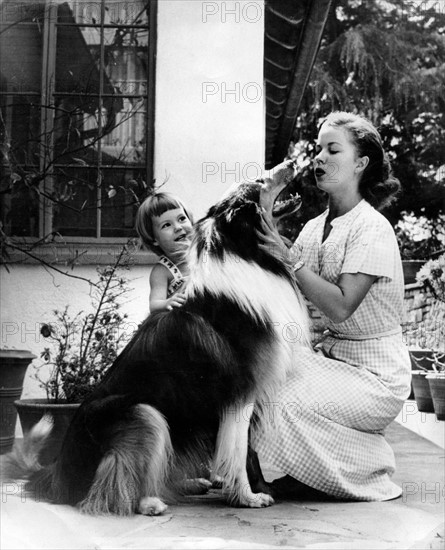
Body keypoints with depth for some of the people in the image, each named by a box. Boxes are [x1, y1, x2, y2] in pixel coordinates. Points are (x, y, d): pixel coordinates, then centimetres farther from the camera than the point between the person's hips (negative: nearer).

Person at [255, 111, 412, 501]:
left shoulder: (372, 229, -16)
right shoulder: (316, 226, 7)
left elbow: (340, 307, -24)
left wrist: (289, 258, -25)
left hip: (375, 376, -7)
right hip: (332, 356, 7)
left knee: (279, 402, -23)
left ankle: (375, 472, 2)